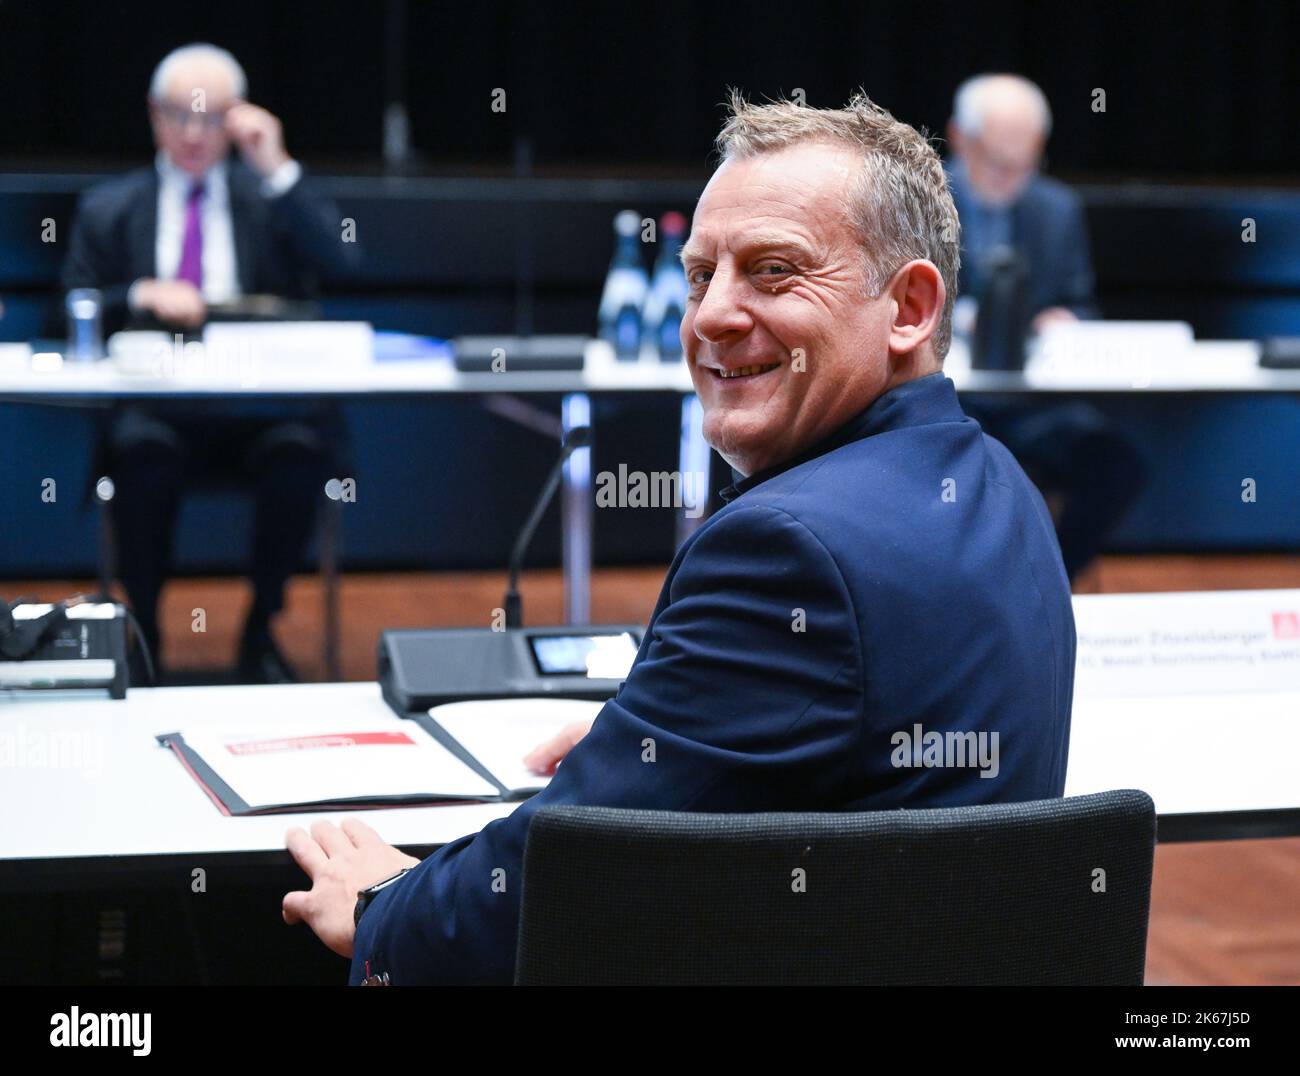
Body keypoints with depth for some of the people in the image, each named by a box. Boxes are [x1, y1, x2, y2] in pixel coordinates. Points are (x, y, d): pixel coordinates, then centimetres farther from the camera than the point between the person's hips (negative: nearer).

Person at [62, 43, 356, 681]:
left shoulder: (270, 196, 17)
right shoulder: (109, 210, 17)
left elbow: (342, 267, 0)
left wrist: (279, 169, -5)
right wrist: (141, 297, -8)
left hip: (259, 406, 0)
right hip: (152, 405, 0)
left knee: (305, 442, -34)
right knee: (141, 448, -36)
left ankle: (260, 630, -14)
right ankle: (144, 634, -16)